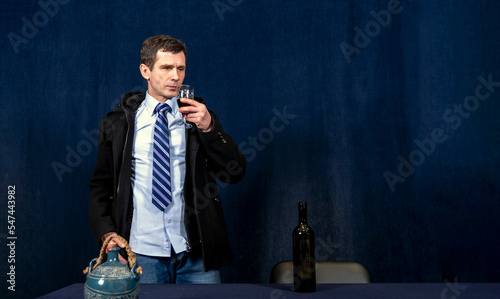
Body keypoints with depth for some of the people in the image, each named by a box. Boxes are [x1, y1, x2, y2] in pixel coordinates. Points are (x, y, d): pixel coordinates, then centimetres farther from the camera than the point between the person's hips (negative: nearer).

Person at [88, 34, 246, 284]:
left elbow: (236, 173, -4)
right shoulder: (117, 123, 4)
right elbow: (100, 187, 8)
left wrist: (209, 127, -17)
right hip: (142, 253, 0)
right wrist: (107, 234, -6)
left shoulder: (198, 114, 4)